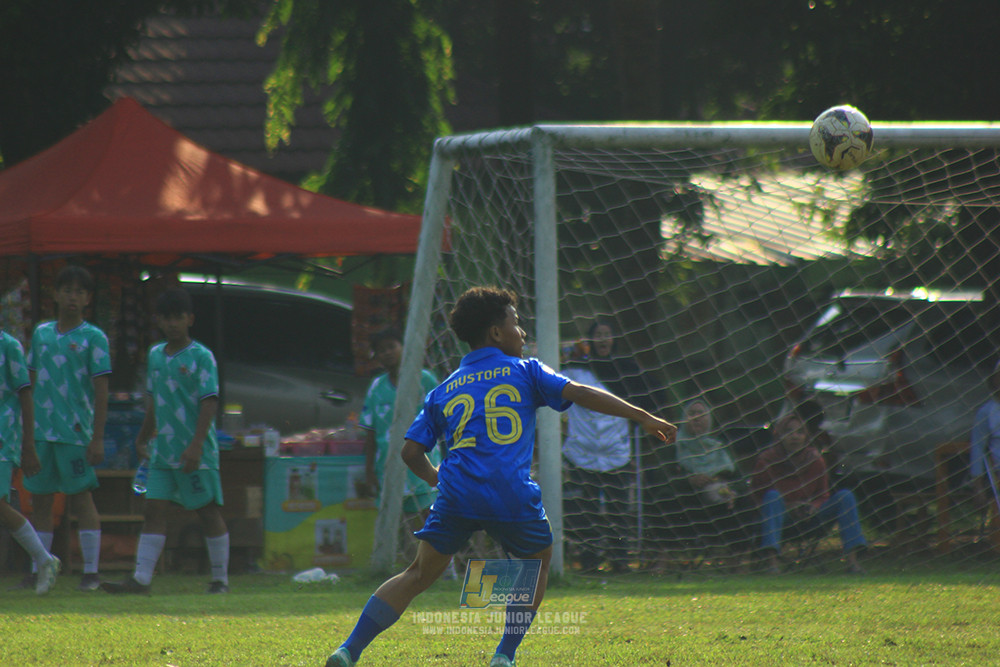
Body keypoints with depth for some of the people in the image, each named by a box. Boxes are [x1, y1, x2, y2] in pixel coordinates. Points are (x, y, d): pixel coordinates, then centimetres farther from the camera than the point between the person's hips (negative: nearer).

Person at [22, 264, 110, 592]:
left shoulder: (93, 338, -3)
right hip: (41, 430, 5)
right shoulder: (41, 333, 11)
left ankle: (91, 571, 1)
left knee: (81, 498, -3)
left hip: (75, 431, -5)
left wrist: (97, 438, -10)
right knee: (40, 499, 7)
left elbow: (101, 390, -5)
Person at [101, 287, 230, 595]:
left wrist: (196, 446, -20)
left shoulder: (201, 357, -8)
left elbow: (209, 402, -13)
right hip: (163, 453, 6)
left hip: (197, 454, -6)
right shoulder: (155, 355, 11)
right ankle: (141, 579, -4)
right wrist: (143, 438, 27)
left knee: (208, 512, 1)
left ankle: (220, 579, 10)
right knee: (154, 511, -1)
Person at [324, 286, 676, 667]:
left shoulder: (443, 391, 21)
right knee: (538, 563, 23)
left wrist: (432, 477, 37)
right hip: (512, 497, -3)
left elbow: (411, 451, 16)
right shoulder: (524, 372, 12)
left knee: (419, 575, 13)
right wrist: (644, 418, 3)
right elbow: (580, 394, 1)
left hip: (457, 493, 3)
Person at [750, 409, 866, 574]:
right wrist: (788, 506, -19)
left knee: (845, 496, -16)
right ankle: (771, 561, -47)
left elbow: (823, 494, 9)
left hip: (808, 516, 3)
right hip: (782, 517, -3)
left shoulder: (814, 459, 0)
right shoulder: (767, 461, -8)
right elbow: (757, 495, -4)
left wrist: (814, 507, -17)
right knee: (773, 495, -35)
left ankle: (852, 559, -25)